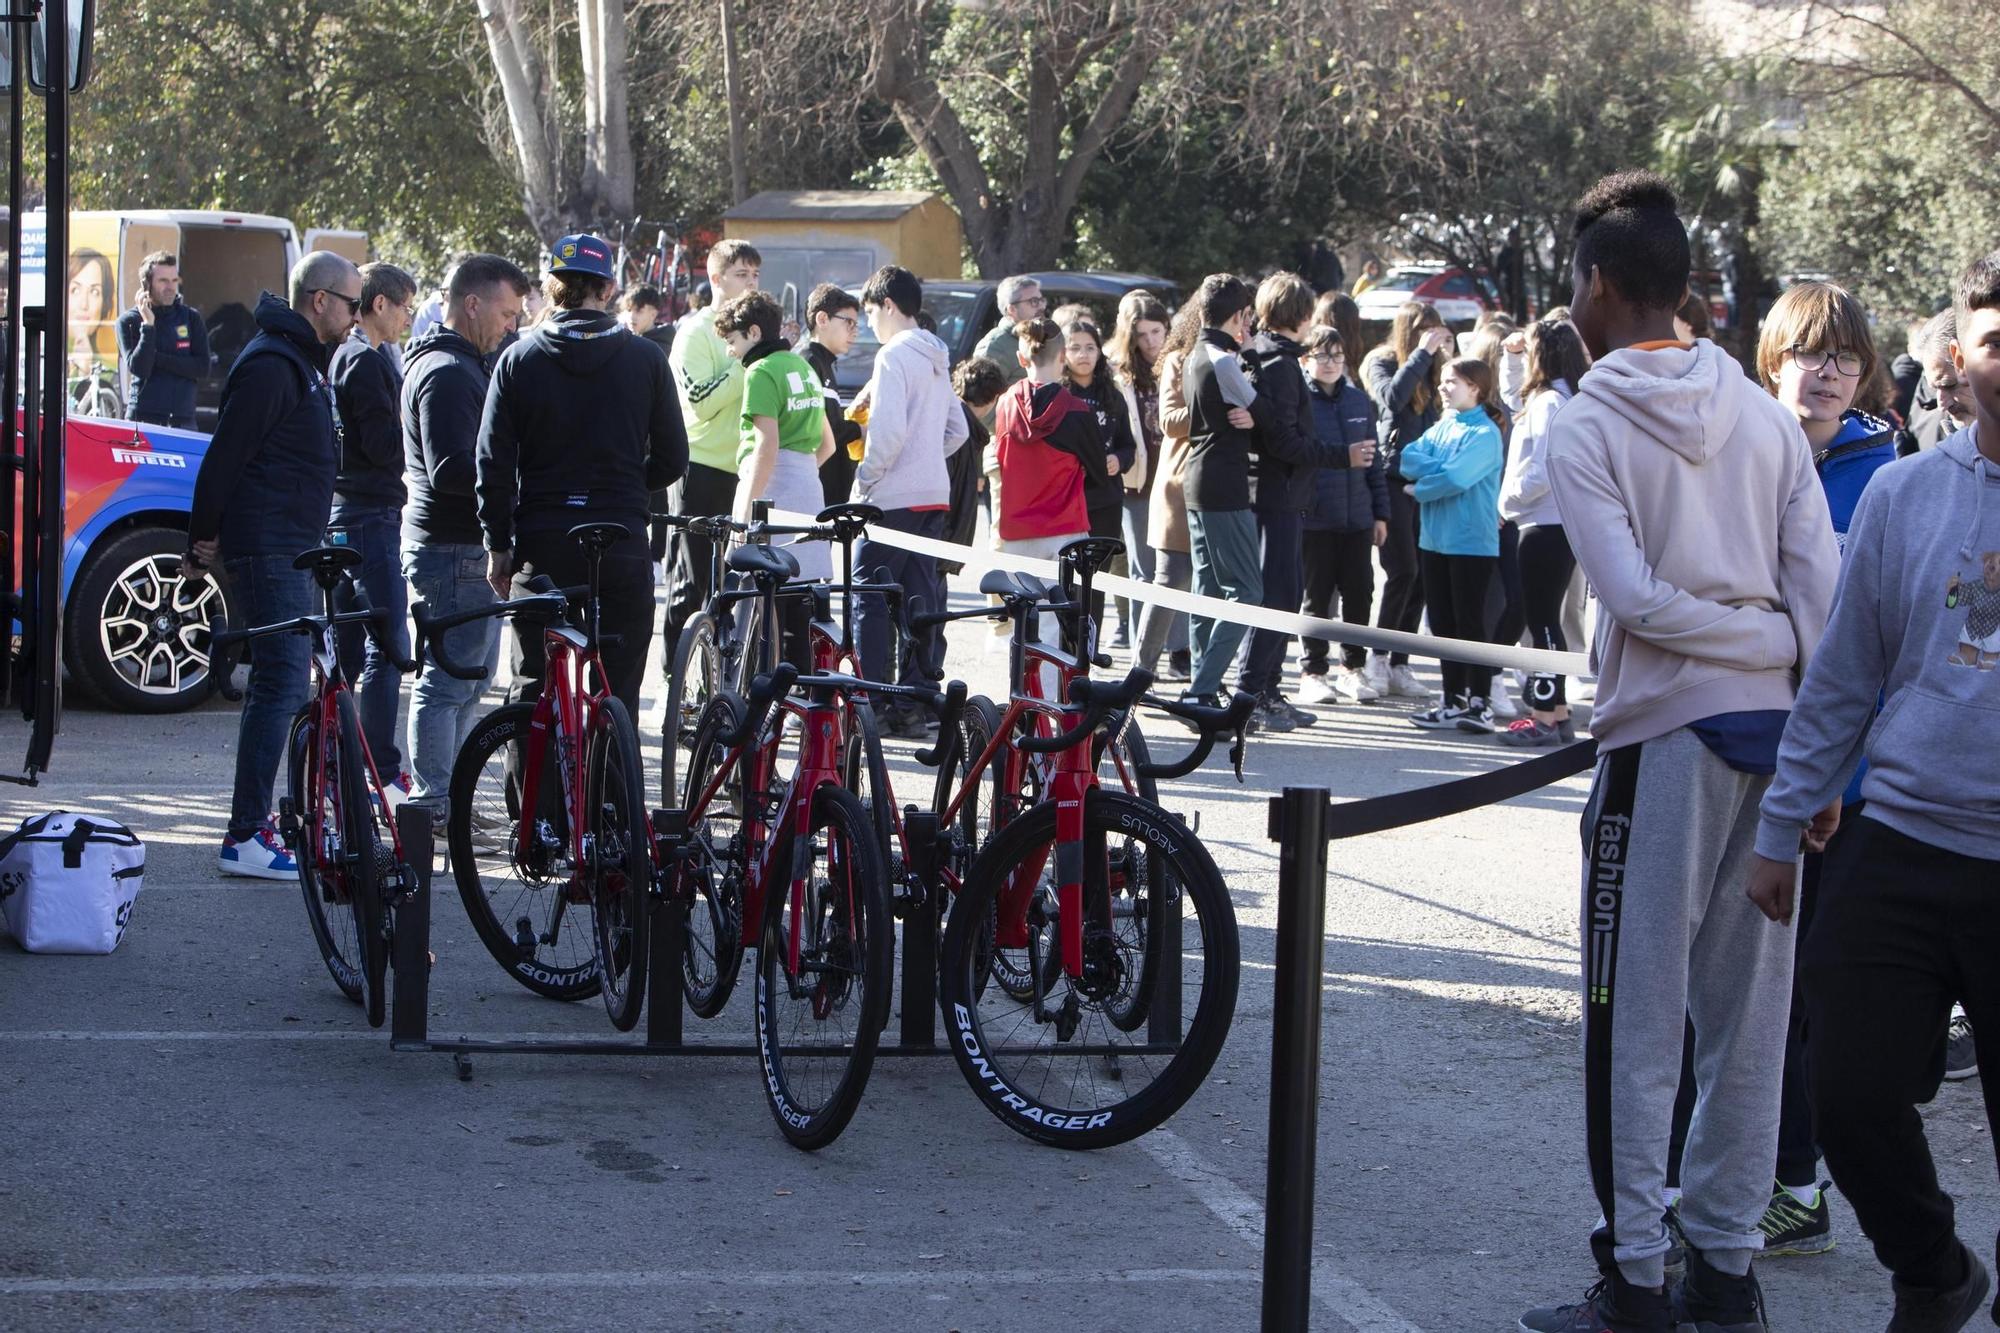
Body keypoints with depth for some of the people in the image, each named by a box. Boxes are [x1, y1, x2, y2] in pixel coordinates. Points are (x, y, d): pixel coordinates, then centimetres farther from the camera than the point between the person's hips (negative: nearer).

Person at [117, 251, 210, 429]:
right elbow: (139, 368, -9)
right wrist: (148, 325, -14)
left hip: (183, 420, 2)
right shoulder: (129, 321, 4)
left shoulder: (191, 317, 9)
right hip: (144, 419, -2)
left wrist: (157, 358, -7)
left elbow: (202, 368, 0)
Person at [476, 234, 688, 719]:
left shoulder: (519, 358, 0)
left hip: (541, 548, 0)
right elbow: (672, 460, 4)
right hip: (621, 547, 0)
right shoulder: (645, 359, 0)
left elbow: (492, 464, -1)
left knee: (533, 691, 7)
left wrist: (498, 546, 6)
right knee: (617, 697, 4)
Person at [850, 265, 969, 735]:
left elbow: (889, 429, -20)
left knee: (870, 601, -4)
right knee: (922, 601, 8)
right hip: (934, 497, 8)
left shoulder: (894, 355, -12)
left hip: (893, 499, -8)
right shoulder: (937, 358, 15)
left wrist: (864, 480, -10)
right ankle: (916, 704, 9)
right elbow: (957, 430, 19)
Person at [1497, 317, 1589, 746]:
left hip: (1545, 528, -9)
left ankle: (1545, 718, -2)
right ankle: (1558, 713, 20)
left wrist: (1508, 500, -8)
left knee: (1542, 621, -5)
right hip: (1561, 523, 9)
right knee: (1546, 619, 15)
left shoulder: (1548, 402, -16)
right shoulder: (1573, 400, 12)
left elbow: (1541, 472, -20)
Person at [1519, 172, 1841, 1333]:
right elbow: (1823, 590, 1)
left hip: (1666, 734, -5)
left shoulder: (1585, 430, -6)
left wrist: (1770, 648, -3)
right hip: (1777, 727, 5)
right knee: (1750, 1015, 10)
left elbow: (1634, 596, -15)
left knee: (1638, 1020, 3)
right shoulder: (1763, 413, 7)